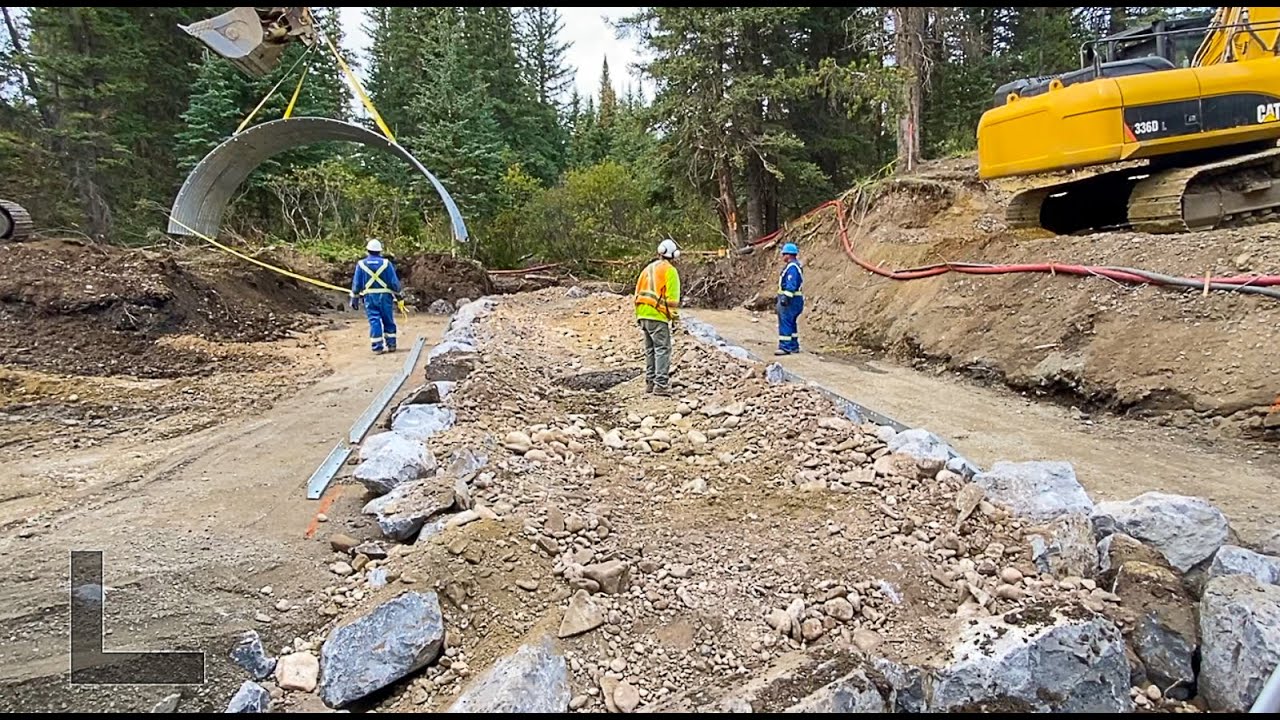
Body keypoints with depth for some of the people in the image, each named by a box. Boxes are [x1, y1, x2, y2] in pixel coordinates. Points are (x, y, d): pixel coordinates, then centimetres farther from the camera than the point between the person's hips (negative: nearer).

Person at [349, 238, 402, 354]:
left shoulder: (361, 264, 0)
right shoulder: (386, 263, -5)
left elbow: (356, 283, 3)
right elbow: (394, 281, -4)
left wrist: (354, 299, 11)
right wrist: (398, 295, 7)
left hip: (369, 297, 1)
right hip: (384, 296, -1)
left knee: (374, 321, 2)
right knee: (388, 321, 11)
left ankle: (377, 347, 1)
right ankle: (391, 345, 14)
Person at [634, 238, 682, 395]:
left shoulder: (648, 269, 16)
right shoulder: (669, 270, -5)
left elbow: (638, 292, 16)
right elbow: (672, 295, -12)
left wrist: (638, 314, 20)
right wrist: (674, 314, -5)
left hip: (643, 314, 7)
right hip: (658, 315, -7)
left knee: (650, 349, 14)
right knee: (663, 349, -5)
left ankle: (650, 381, 18)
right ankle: (661, 385, -10)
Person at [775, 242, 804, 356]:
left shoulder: (792, 267, -17)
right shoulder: (794, 265, 17)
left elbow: (791, 285, -25)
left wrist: (785, 297, -27)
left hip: (790, 300, -11)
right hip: (791, 299, 11)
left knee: (785, 323, -10)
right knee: (790, 323, 16)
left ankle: (785, 347, -10)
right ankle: (794, 346, 22)